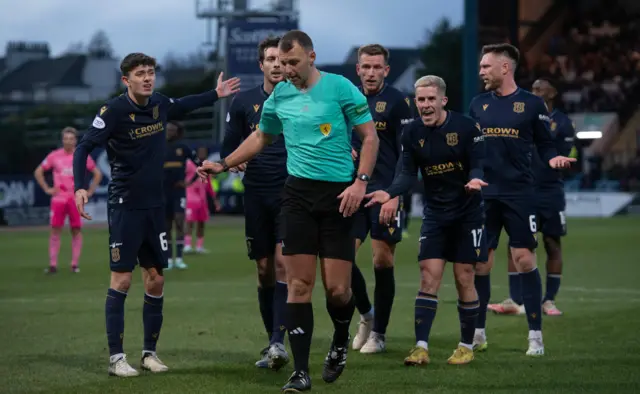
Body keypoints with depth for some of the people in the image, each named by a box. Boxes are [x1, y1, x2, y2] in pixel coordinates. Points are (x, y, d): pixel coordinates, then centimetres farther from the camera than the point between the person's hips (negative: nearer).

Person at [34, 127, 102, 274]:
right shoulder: (54, 156, 4)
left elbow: (97, 174, 11)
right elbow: (38, 172, 13)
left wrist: (89, 191, 3)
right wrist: (47, 189, 4)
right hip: (58, 199, 0)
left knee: (76, 231, 0)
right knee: (55, 230, -4)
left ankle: (75, 264, 5)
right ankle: (53, 264, -3)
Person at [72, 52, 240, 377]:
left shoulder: (160, 104, 5)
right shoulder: (114, 110, -12)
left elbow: (181, 106, 30)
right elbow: (84, 147, -14)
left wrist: (215, 95, 32)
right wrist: (79, 187, -27)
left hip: (155, 206, 6)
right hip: (125, 206, -6)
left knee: (156, 280, 7)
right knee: (121, 279, -7)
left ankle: (149, 352, 18)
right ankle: (116, 358, -2)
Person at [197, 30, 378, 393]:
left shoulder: (340, 88, -6)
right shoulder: (279, 97, 8)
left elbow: (370, 136, -3)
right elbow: (261, 137, 26)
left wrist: (361, 181, -13)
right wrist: (224, 164, 21)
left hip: (338, 194, -3)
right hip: (298, 192, 3)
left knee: (337, 288, -5)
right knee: (299, 284, -4)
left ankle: (341, 342, 27)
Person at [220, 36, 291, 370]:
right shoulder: (243, 102, 7)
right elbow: (228, 148, 12)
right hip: (256, 195, 3)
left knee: (284, 262, -16)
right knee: (265, 270, 6)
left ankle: (278, 342, -19)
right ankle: (272, 343, 18)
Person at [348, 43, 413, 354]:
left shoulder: (397, 102, -5)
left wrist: (395, 196, -15)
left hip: (385, 192, -4)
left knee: (382, 262, -1)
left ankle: (378, 334, 11)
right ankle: (366, 315, 20)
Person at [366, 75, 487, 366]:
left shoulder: (466, 126, -11)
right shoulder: (412, 133, 0)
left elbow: (479, 164, -12)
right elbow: (408, 174, -2)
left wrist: (475, 179, -35)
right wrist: (390, 193, -20)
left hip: (467, 213, -3)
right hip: (435, 214, 3)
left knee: (464, 279, 0)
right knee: (428, 277, -6)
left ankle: (467, 346, 15)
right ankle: (421, 347, -7)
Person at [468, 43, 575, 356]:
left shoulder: (531, 104, 0)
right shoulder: (478, 104, 10)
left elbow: (544, 145, 4)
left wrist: (554, 159, -16)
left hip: (519, 194, -3)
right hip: (483, 195, 3)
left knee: (524, 259, -6)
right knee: (479, 263, 4)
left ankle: (535, 335, 0)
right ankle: (477, 332, 16)